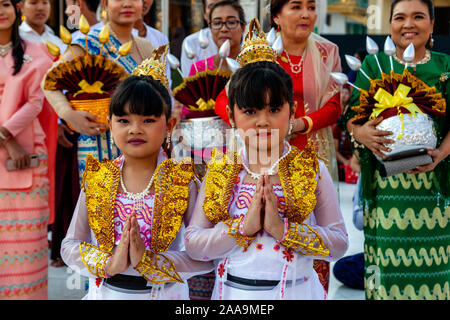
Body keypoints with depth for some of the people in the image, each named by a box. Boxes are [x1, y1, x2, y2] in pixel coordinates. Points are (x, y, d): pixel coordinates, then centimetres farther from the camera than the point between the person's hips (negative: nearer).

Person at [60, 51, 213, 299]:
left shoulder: (182, 182, -11)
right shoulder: (96, 180, -3)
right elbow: (70, 245, -2)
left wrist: (148, 261, -25)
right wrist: (109, 263, -18)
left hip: (163, 292, -2)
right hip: (105, 291, 2)